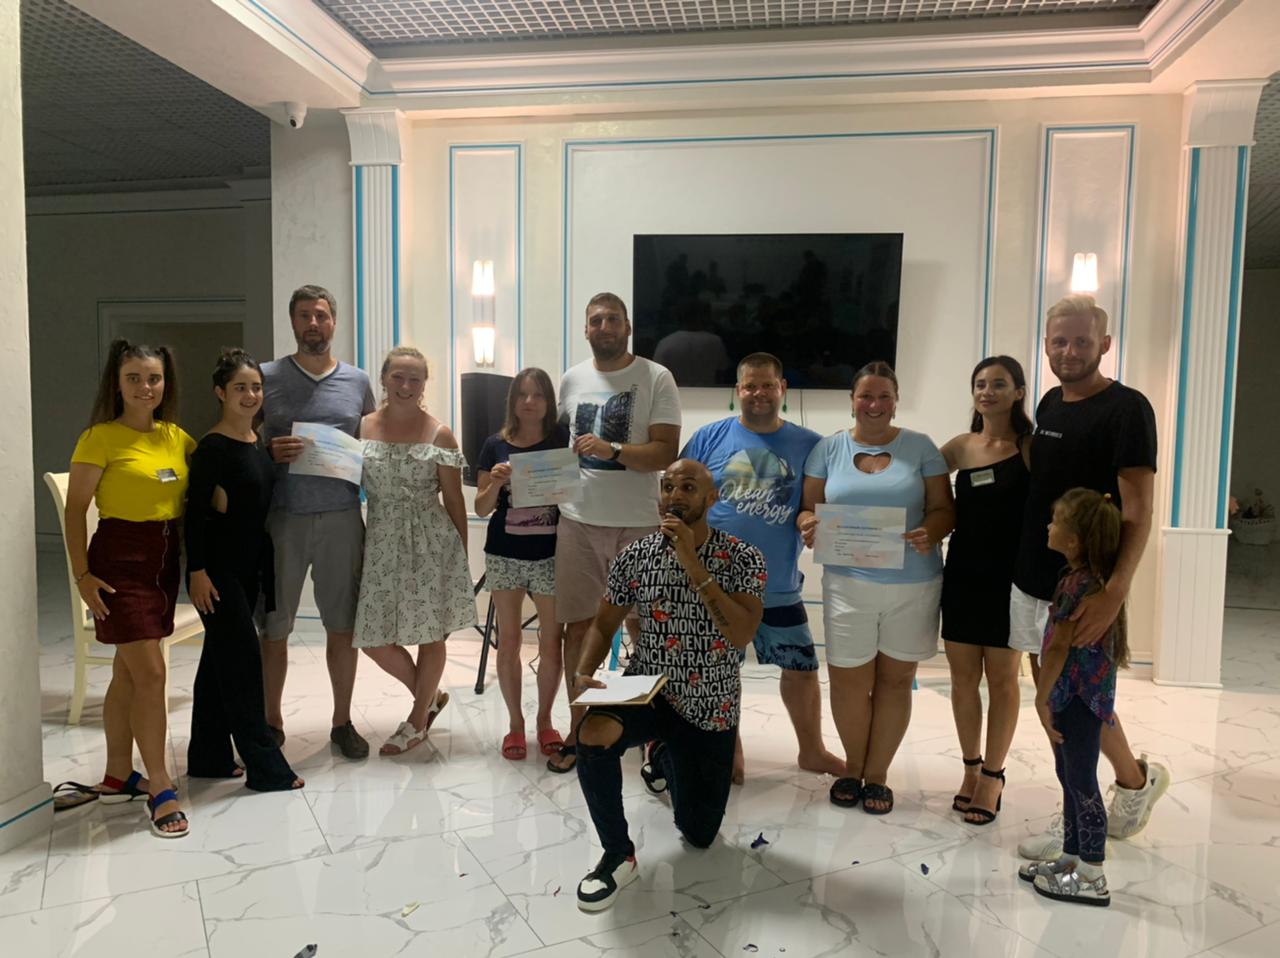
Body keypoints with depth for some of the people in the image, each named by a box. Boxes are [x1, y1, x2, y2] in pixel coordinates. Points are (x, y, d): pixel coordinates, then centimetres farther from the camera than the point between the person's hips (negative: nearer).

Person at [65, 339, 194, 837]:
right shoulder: (100, 438, -8)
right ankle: (161, 789, 3)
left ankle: (118, 776, 29)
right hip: (120, 559, -6)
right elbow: (76, 510, -8)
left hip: (165, 559, 6)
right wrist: (82, 574, -12)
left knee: (128, 672, 16)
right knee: (151, 672, -7)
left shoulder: (176, 437, 8)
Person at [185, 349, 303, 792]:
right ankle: (265, 767, 4)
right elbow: (195, 511, -15)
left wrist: (267, 565, 17)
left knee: (220, 658, 15)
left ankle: (209, 757, 26)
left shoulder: (258, 442, 9)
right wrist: (197, 571, -19)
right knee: (242, 659, -4)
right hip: (219, 567, -8)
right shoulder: (212, 447, -14)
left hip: (250, 564, 8)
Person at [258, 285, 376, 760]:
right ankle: (272, 722, 25)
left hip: (341, 518, 1)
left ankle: (342, 721, 23)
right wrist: (270, 452, -15)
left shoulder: (357, 381, 8)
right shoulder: (267, 377, 3)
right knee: (274, 628, 7)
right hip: (282, 518, -1)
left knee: (343, 626, 8)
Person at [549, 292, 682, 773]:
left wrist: (613, 451, -25)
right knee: (577, 625, 9)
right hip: (578, 520, 4)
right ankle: (578, 727, 24)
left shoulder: (656, 378, -4)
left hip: (638, 523, -3)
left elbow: (665, 452, -11)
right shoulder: (571, 379, 9)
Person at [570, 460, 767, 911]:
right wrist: (583, 674, -16)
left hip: (710, 707, 0)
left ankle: (666, 757, 43)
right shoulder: (635, 556, -6)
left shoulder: (743, 558, -12)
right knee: (593, 733, -35)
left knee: (699, 835, 10)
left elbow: (741, 635, -25)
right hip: (647, 689, 0)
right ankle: (618, 855, -11)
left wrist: (694, 567, -31)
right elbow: (603, 625, 3)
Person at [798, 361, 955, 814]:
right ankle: (853, 766, 27)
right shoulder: (829, 448, 5)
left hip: (913, 585, 0)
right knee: (848, 679, 3)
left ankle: (877, 774, 25)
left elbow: (943, 509, 2)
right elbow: (808, 507, 6)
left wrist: (930, 533, -20)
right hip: (848, 582, 0)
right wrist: (808, 526, -17)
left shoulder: (920, 447, 2)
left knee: (895, 679, 9)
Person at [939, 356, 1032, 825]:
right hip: (962, 573, 4)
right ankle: (971, 768, 27)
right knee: (963, 677, 10)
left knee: (1001, 679, 7)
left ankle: (992, 775, 22)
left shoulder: (1032, 446, -6)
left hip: (1009, 575, -3)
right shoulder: (961, 446, 5)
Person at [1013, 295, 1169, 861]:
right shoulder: (1050, 404, 10)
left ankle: (1136, 781, 29)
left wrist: (1115, 591, -30)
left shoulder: (1126, 410, -13)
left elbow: (1138, 513, -19)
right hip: (1032, 579, 7)